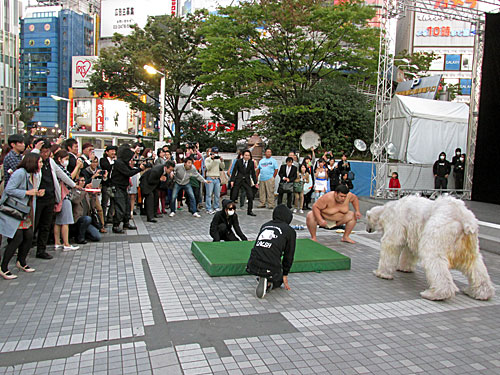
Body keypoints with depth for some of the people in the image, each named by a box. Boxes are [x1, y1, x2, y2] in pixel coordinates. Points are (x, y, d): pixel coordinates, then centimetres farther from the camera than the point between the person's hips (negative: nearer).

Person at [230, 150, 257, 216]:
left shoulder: (251, 163, 2)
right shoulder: (238, 161, -4)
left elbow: (253, 173, 9)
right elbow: (234, 171, -1)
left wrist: (255, 182, 8)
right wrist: (232, 180, -8)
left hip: (247, 181, 2)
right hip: (238, 180, -2)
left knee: (250, 196, -6)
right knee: (233, 196, 1)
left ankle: (250, 211, 8)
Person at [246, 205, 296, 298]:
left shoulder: (265, 225, 18)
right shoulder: (290, 231, 6)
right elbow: (289, 256, 10)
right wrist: (285, 274, 24)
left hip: (252, 266, 5)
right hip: (271, 268, -5)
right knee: (278, 282, 27)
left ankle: (262, 278, 9)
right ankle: (268, 283, -5)